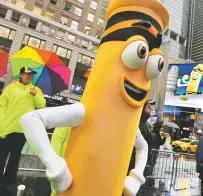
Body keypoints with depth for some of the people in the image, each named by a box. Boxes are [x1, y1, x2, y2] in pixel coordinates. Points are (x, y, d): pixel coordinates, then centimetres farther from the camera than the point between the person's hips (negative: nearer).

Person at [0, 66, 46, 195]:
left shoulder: (36, 90, 8)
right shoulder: (11, 87, 3)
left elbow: (41, 105, -3)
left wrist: (35, 95, -18)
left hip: (22, 129, 1)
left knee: (15, 157, 12)